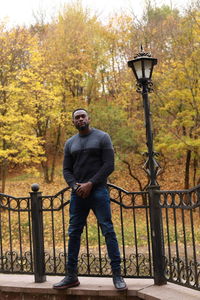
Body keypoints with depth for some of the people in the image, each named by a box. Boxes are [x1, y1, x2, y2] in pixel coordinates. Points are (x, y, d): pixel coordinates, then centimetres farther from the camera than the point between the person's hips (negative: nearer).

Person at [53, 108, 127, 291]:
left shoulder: (102, 137, 1)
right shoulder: (70, 143, 14)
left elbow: (109, 165, -7)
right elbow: (66, 170, 11)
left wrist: (90, 183, -14)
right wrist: (75, 186, -8)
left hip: (98, 191, -4)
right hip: (78, 193, 4)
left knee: (108, 231, -7)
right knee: (74, 233, 6)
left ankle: (117, 275, -1)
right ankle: (71, 276, 15)